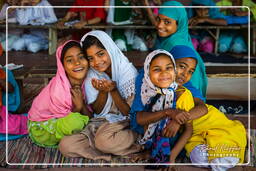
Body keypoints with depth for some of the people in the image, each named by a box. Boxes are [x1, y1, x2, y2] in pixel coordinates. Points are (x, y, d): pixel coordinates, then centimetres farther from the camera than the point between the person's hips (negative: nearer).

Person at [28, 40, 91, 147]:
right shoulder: (58, 90, -31)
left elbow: (89, 116, -9)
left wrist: (82, 106, -26)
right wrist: (79, 108, -31)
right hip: (40, 128, -7)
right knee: (76, 121, -33)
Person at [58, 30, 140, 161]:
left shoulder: (129, 73, -13)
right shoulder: (91, 76, -2)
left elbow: (129, 113, -10)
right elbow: (97, 111, 3)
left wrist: (113, 91, -24)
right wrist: (103, 91, -17)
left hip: (125, 123, -5)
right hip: (100, 122, 5)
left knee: (104, 139, -38)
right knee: (66, 145, -19)